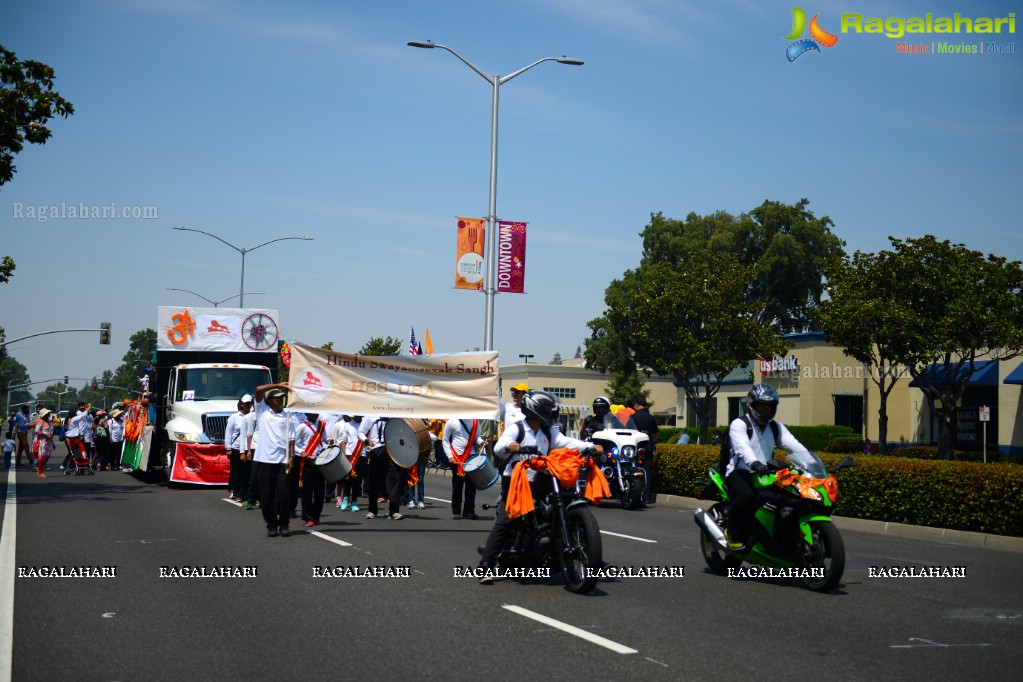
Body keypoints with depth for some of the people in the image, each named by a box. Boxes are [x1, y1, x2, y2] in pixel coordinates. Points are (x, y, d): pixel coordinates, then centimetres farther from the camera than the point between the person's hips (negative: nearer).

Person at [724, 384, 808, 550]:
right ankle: (733, 534, -16)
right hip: (740, 473, -6)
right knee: (747, 495, -37)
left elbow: (793, 444, 0)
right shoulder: (739, 424, -6)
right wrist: (755, 463, -45)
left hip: (764, 475, 6)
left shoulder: (776, 427, 15)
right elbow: (742, 447, -26)